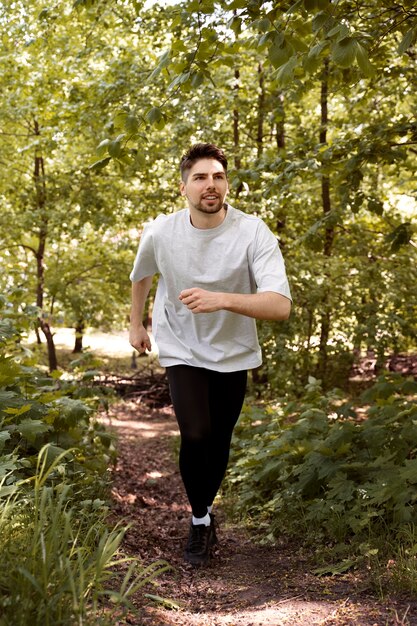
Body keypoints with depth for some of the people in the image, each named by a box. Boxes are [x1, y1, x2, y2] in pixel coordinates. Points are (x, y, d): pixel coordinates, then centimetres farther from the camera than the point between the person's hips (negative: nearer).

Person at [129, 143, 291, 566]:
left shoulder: (253, 233, -22)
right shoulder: (160, 233, -15)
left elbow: (280, 306, -33)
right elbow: (141, 276, 9)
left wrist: (221, 299, -46)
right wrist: (135, 324, 18)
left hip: (233, 354, 0)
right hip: (181, 351, 0)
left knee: (218, 444, 9)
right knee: (195, 435, -19)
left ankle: (205, 511, 37)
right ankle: (200, 519, 4)